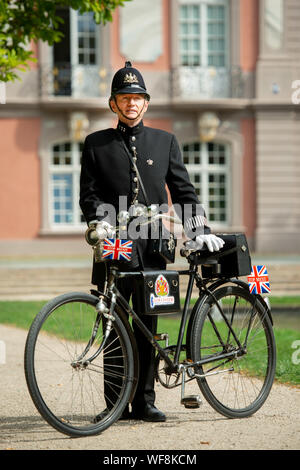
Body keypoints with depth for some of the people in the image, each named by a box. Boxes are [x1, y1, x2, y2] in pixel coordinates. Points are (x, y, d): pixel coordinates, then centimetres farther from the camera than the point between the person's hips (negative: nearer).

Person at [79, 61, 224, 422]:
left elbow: (182, 190, 13)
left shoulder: (164, 142, 13)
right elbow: (89, 193, 5)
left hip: (151, 247, 1)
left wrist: (199, 230, 3)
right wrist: (101, 221, -13)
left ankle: (144, 402, 8)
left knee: (147, 326, 1)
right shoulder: (96, 144, 9)